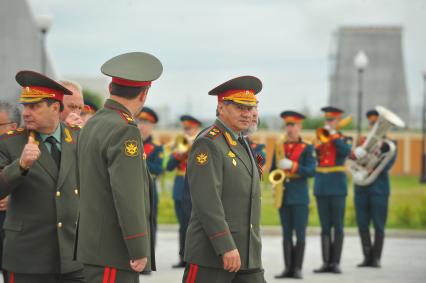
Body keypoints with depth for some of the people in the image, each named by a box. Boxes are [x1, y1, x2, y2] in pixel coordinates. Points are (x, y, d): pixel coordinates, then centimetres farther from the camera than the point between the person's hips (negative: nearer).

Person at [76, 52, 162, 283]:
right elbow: (128, 195, -22)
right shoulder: (124, 130, -16)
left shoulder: (92, 125, 13)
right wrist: (139, 251, -18)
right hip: (113, 251, -10)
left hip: (96, 243, 10)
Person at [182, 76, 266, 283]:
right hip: (211, 254, -8)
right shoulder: (208, 144, -11)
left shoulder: (239, 144, 18)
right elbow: (207, 200, -20)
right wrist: (226, 247, -25)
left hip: (246, 256, 8)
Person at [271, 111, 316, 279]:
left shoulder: (307, 148, 1)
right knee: (286, 234, 5)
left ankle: (297, 268, 1)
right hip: (283, 195, 4)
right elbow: (272, 169, 17)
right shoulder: (279, 147, 13)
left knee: (300, 233, -2)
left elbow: (311, 171, -9)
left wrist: (292, 166, -20)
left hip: (299, 196, -4)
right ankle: (288, 268, 7)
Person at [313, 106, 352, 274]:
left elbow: (346, 151, -20)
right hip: (321, 188, 4)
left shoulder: (344, 140, 2)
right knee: (325, 227, 5)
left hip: (337, 188, -4)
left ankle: (335, 262, 1)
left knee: (337, 227, -2)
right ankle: (326, 262, 7)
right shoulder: (319, 139, 12)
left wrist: (333, 134, -15)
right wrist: (320, 140, -9)